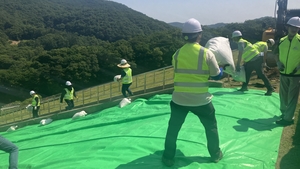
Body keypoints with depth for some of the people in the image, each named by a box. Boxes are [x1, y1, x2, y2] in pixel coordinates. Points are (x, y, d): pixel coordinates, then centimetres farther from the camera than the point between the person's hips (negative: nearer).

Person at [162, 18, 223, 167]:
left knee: (173, 128, 16)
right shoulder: (207, 53, -9)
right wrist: (221, 69, 22)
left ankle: (168, 158, 24)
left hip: (179, 99, 1)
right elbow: (217, 75, -1)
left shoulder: (177, 54, -3)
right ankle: (215, 154, 36)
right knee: (211, 126, 22)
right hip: (201, 100, -1)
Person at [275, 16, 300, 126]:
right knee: (283, 94, 17)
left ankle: (288, 118, 3)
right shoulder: (282, 41, 3)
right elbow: (277, 55, 14)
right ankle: (284, 112, 35)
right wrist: (279, 63, -4)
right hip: (283, 73, 5)